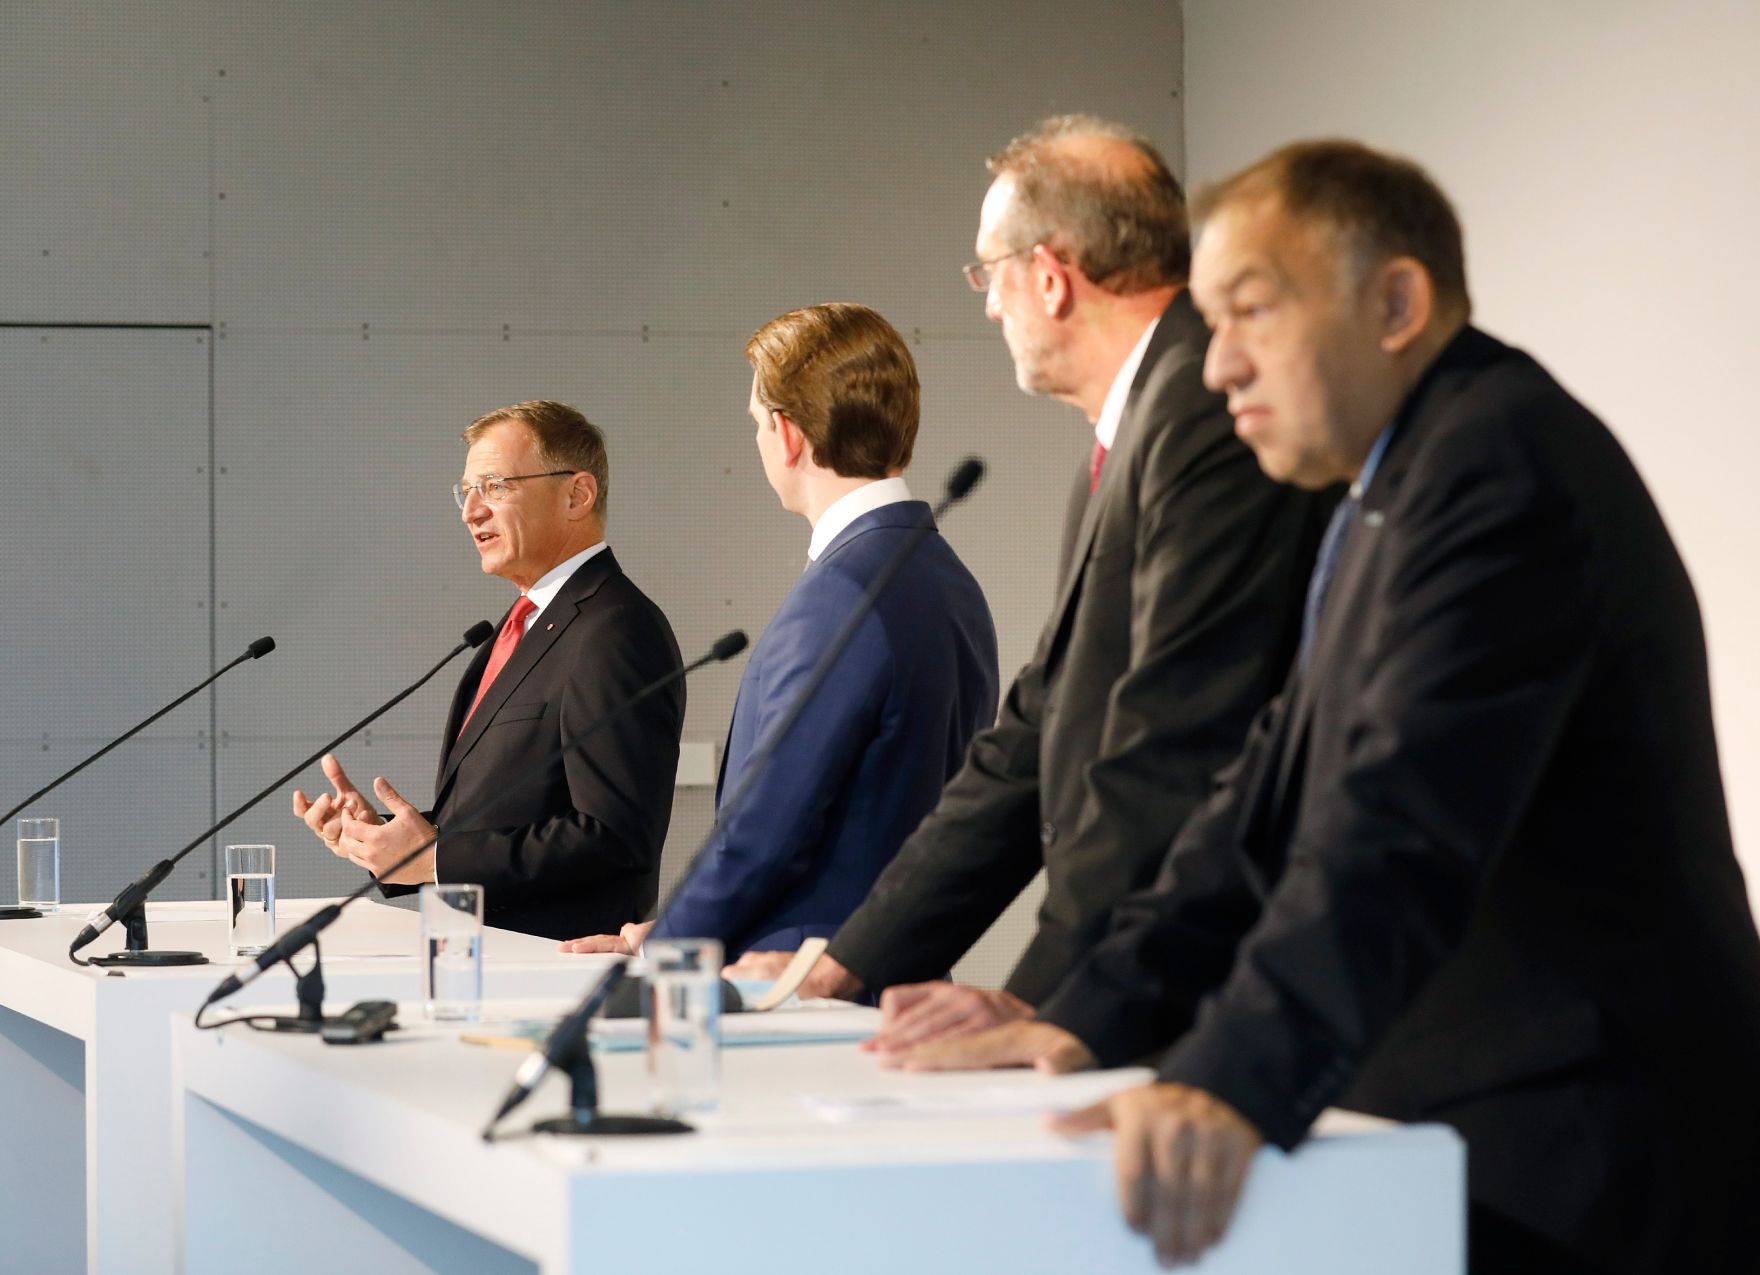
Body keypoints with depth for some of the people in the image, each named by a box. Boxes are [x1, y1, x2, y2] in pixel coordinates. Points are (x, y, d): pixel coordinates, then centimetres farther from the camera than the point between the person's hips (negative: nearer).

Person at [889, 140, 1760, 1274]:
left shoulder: (1501, 464, -14)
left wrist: (1240, 1086, -35)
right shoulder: (1405, 489, 18)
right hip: (1474, 1139, 9)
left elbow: (1404, 821, -27)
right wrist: (1093, 1020, 6)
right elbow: (1278, 806, 16)